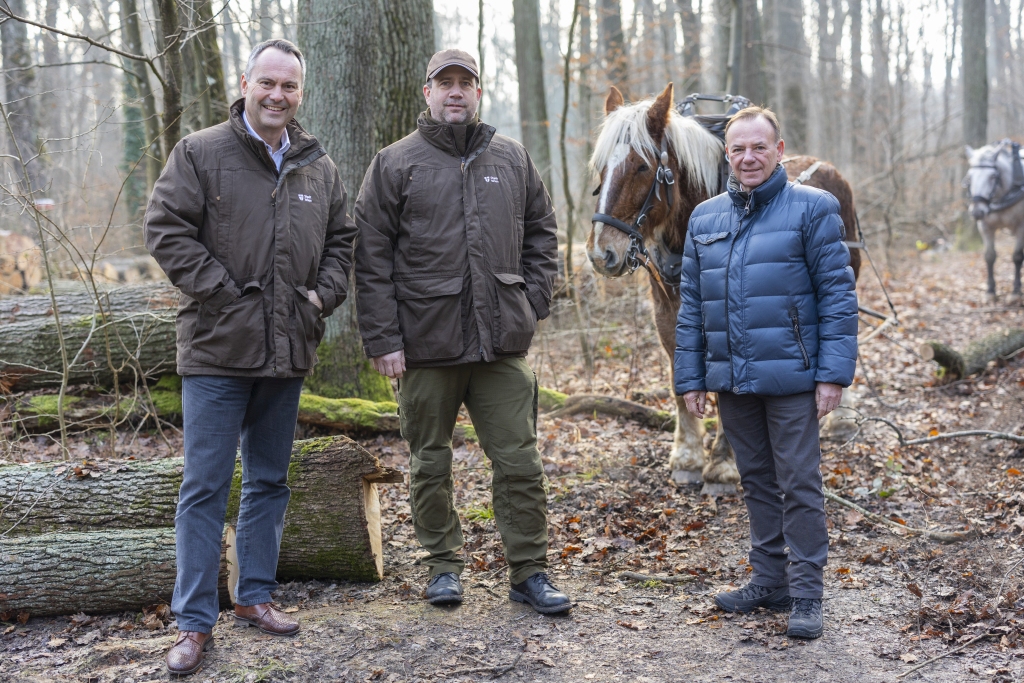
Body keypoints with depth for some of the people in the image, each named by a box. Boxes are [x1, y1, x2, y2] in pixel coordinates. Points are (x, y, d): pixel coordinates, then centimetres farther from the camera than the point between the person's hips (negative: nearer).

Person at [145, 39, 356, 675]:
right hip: (218, 350, -5)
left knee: (270, 480, 14)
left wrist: (323, 294, 3)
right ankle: (195, 621, 8)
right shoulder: (201, 153, -4)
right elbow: (167, 229, -9)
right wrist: (222, 291, -15)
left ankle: (256, 594, 29)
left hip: (288, 351, 5)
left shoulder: (319, 167, 11)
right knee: (205, 487, -1)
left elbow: (342, 239, 19)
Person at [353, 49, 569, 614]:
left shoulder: (512, 159, 10)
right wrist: (382, 339, -10)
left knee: (520, 461, 3)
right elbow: (370, 258, -4)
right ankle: (443, 564, 26)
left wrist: (533, 301, 5)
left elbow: (541, 232, 18)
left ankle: (529, 572, 15)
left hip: (502, 343, 2)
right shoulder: (395, 164, 0)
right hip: (426, 342, -2)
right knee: (430, 463, 10)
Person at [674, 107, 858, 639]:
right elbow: (691, 306, 12)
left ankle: (806, 593, 11)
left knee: (799, 485, 1)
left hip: (790, 376, -5)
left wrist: (834, 373, -13)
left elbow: (838, 294, -7)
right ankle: (769, 580, 26)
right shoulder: (704, 218, 10)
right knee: (756, 481, 14)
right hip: (730, 378, 5)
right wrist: (690, 377, 7)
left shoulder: (813, 208, -4)